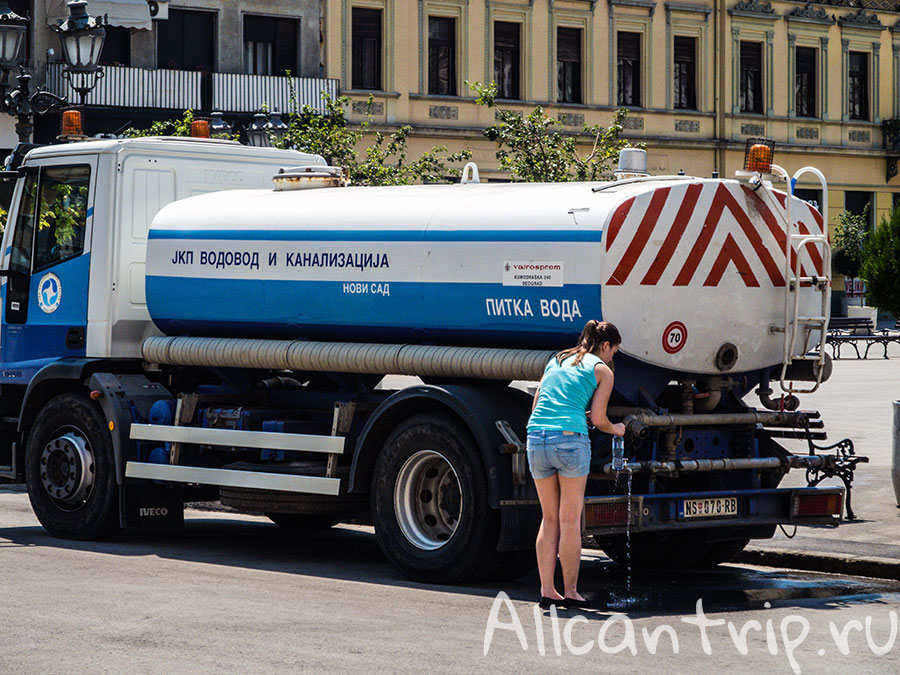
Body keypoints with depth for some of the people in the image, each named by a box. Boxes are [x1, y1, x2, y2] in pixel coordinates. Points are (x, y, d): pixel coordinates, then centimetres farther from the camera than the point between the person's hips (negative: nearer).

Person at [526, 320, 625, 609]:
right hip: (570, 439, -5)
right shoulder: (602, 370, 7)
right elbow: (598, 419, 2)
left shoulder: (556, 361, 22)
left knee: (550, 519, 13)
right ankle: (570, 592, 5)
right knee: (570, 520, 2)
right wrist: (616, 430, 21)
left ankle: (547, 589, 10)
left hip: (536, 438, 5)